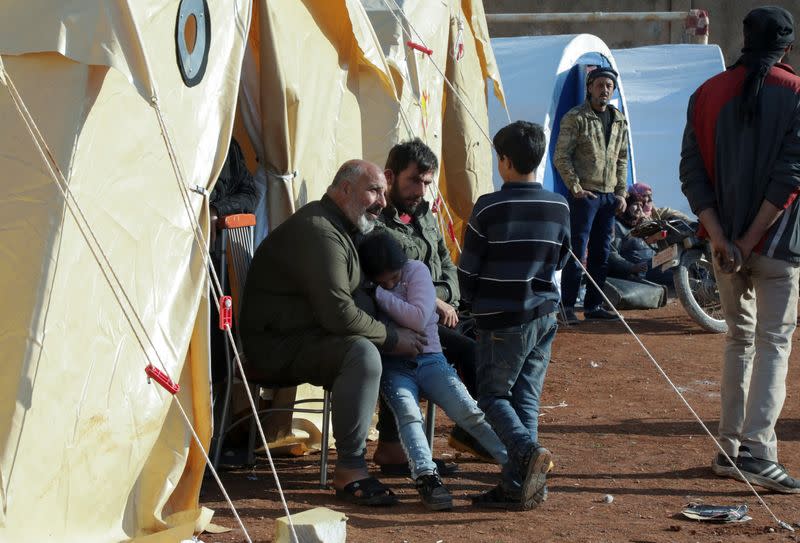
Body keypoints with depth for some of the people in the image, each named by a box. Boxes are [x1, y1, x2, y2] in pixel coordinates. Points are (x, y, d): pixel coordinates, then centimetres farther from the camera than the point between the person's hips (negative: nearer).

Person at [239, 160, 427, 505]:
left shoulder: (340, 230, 16)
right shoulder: (318, 231, -19)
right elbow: (338, 314, -25)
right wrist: (392, 337, -14)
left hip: (308, 339, 11)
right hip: (276, 347, -11)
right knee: (361, 352, -33)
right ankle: (349, 473, -31)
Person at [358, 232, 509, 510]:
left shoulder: (417, 270, -1)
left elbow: (419, 319, -13)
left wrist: (378, 294, -14)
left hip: (428, 358, 1)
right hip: (392, 365, -1)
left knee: (468, 410, -18)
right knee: (407, 411, -31)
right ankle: (425, 477, -46)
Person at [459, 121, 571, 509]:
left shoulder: (488, 208, -12)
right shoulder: (559, 207, 1)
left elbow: (467, 271, -3)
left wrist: (476, 304, 14)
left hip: (502, 319, -5)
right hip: (544, 314, 5)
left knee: (492, 394, 6)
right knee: (527, 397, 9)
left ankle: (529, 451, -20)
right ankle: (517, 484, 5)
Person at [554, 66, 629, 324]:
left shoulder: (619, 120, 14)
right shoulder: (575, 117, -5)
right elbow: (561, 157, -7)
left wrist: (621, 193, 12)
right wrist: (575, 187, -11)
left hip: (609, 196, 6)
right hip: (584, 194, -6)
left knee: (601, 254, 9)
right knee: (577, 251, -8)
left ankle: (593, 305, 16)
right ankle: (568, 306, -5)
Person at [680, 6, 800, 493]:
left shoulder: (708, 95, 6)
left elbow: (693, 173, 0)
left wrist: (723, 240, -6)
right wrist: (751, 241, -12)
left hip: (725, 243, 4)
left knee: (739, 339, 17)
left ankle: (729, 449, 17)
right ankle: (757, 449, -15)